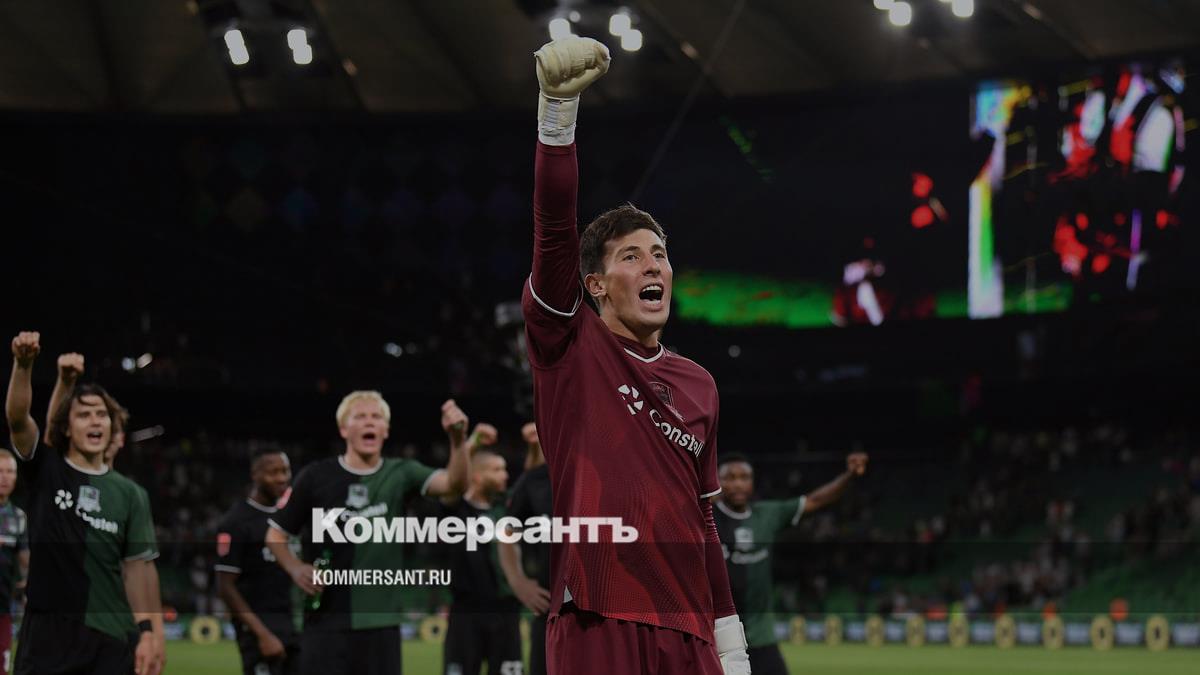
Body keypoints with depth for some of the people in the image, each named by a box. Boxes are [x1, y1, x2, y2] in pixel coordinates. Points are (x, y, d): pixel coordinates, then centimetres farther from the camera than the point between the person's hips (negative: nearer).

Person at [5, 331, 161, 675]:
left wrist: (146, 632, -1)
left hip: (111, 636, 2)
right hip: (47, 630, -2)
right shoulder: (46, 469, 3)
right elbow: (17, 418, -14)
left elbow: (136, 566, 8)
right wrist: (23, 365, -31)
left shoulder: (130, 494, 8)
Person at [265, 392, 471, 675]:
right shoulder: (317, 477, -1)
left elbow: (453, 484, -14)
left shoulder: (399, 474, 3)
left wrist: (458, 440, -33)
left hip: (381, 622, 2)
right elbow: (275, 533, 8)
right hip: (326, 621, -2)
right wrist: (295, 568, -12)